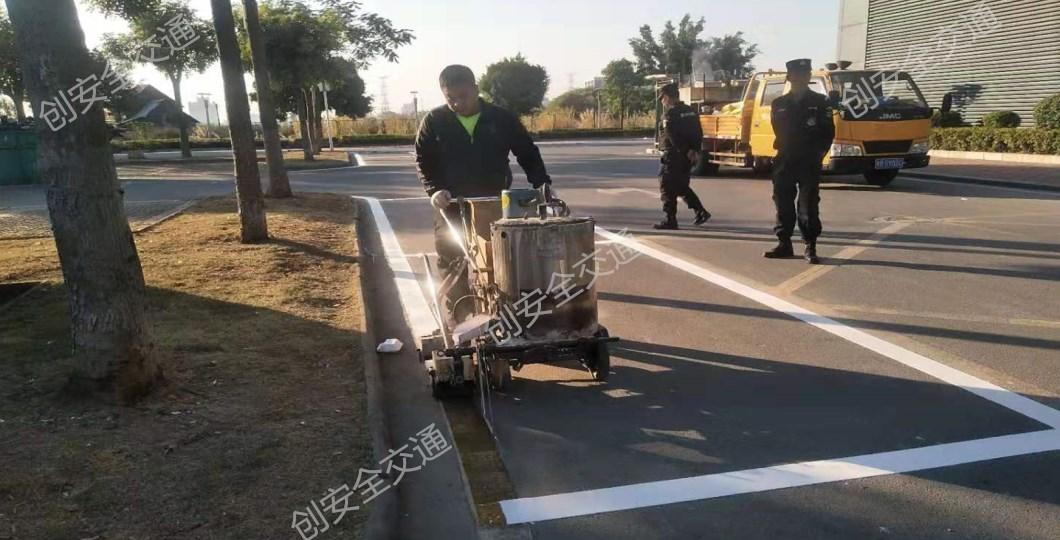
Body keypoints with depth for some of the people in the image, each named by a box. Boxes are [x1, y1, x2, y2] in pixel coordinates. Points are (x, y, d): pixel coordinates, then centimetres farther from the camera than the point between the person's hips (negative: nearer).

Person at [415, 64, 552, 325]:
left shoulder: (501, 118, -2)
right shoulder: (434, 122, -3)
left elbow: (528, 154, 3)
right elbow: (423, 160, 2)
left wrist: (542, 186, -9)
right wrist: (434, 189, -15)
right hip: (452, 207, 0)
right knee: (453, 267, 2)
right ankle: (458, 325, 14)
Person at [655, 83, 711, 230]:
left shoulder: (671, 114, -14)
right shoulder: (690, 111, 12)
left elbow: (673, 137, -20)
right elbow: (699, 133, 11)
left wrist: (686, 152, -13)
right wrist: (694, 150, 3)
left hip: (674, 156, -8)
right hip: (687, 157, 8)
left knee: (668, 188, 0)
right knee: (682, 187, 21)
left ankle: (670, 221, 0)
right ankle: (701, 212, 15)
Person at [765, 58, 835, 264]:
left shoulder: (820, 102, 2)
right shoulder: (779, 104, 10)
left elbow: (829, 132, 2)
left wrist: (819, 152, -7)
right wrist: (785, 149, 8)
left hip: (810, 162, -3)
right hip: (784, 161, 3)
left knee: (809, 205, -4)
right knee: (783, 204, 5)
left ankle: (810, 247, 1)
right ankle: (784, 243, 13)